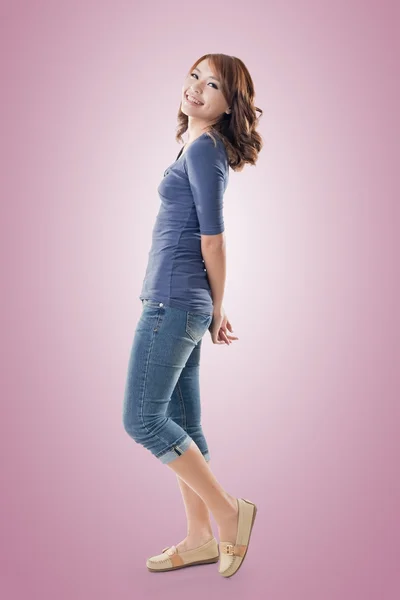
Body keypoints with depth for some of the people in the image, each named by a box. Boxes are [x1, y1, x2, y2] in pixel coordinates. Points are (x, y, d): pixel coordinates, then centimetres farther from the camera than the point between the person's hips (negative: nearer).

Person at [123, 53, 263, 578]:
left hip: (174, 302, -10)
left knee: (142, 419, -5)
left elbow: (212, 241, -12)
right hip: (179, 304, 10)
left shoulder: (203, 149, -10)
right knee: (181, 424, 11)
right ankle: (202, 538, 21)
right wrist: (214, 312, 17)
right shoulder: (201, 149, 19)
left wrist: (217, 310, 0)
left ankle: (229, 511, 6)